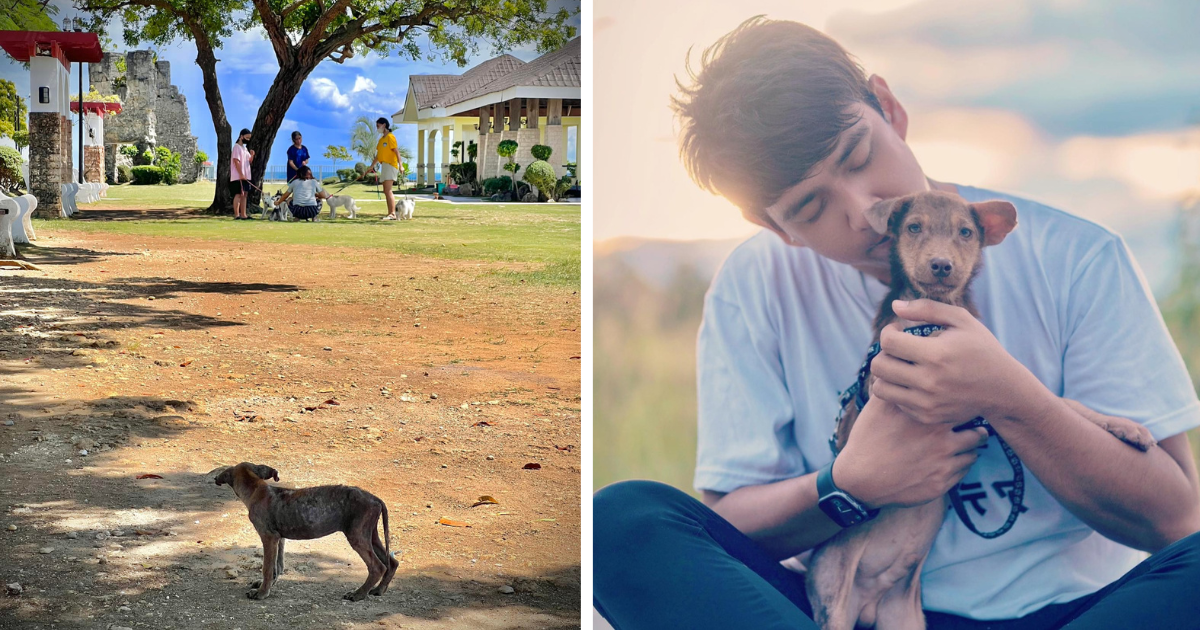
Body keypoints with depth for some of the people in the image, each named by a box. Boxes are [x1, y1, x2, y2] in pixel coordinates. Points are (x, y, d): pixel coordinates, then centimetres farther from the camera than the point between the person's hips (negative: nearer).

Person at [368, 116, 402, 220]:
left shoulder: (390, 137, -8)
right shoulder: (381, 139, 19)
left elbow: (397, 152, -15)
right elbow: (378, 155, 25)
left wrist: (400, 165, -24)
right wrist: (371, 167, 25)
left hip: (390, 165, -9)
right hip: (384, 166, 9)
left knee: (388, 190, -15)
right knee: (386, 191, 7)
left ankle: (392, 214, -18)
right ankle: (390, 214, 8)